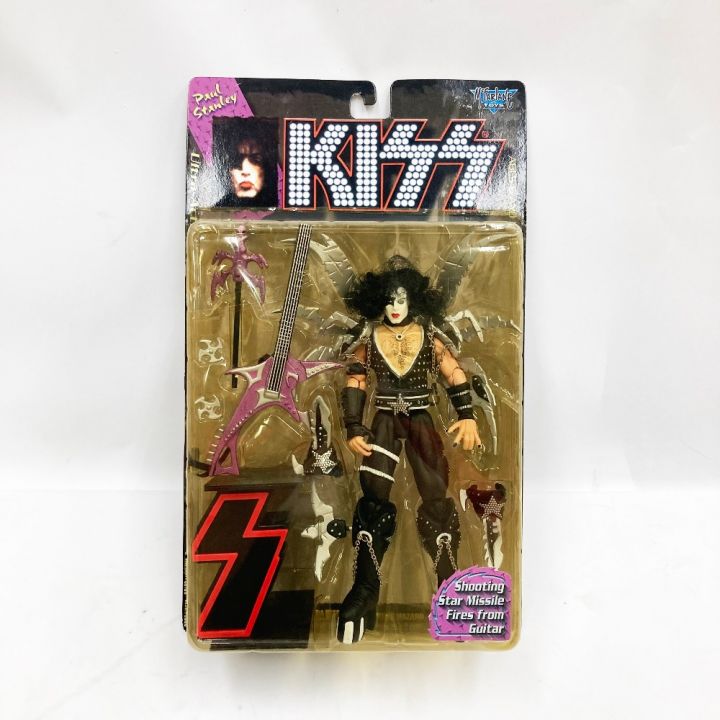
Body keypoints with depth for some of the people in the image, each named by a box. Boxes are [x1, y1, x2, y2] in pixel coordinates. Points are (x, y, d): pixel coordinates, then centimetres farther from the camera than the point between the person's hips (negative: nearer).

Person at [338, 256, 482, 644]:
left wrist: (467, 416, -8)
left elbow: (455, 376, 1)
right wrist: (354, 430, -5)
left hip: (421, 422, 0)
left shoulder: (429, 335, 0)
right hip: (384, 423, 0)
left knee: (437, 501, 1)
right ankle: (364, 592, 6)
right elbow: (354, 385, 0)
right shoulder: (369, 338, 0)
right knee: (373, 502, -4)